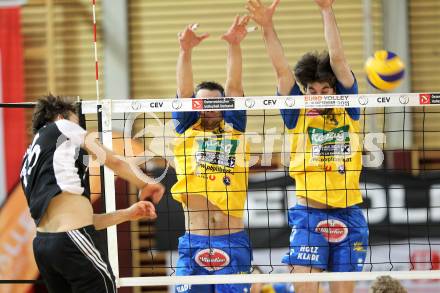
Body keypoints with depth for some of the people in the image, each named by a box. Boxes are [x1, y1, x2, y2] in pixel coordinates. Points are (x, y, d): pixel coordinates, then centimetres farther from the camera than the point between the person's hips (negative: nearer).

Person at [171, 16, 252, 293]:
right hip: (193, 241, 0)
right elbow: (184, 90, -3)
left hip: (233, 240, 0)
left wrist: (234, 45, -14)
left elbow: (234, 86, 0)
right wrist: (186, 50, -18)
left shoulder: (234, 130, 11)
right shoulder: (187, 131, 11)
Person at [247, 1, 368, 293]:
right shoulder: (298, 115, 3)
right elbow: (282, 70, -7)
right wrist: (268, 26, -18)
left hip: (349, 216, 1)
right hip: (308, 214, -1)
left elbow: (338, 60, -4)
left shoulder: (348, 111, 5)